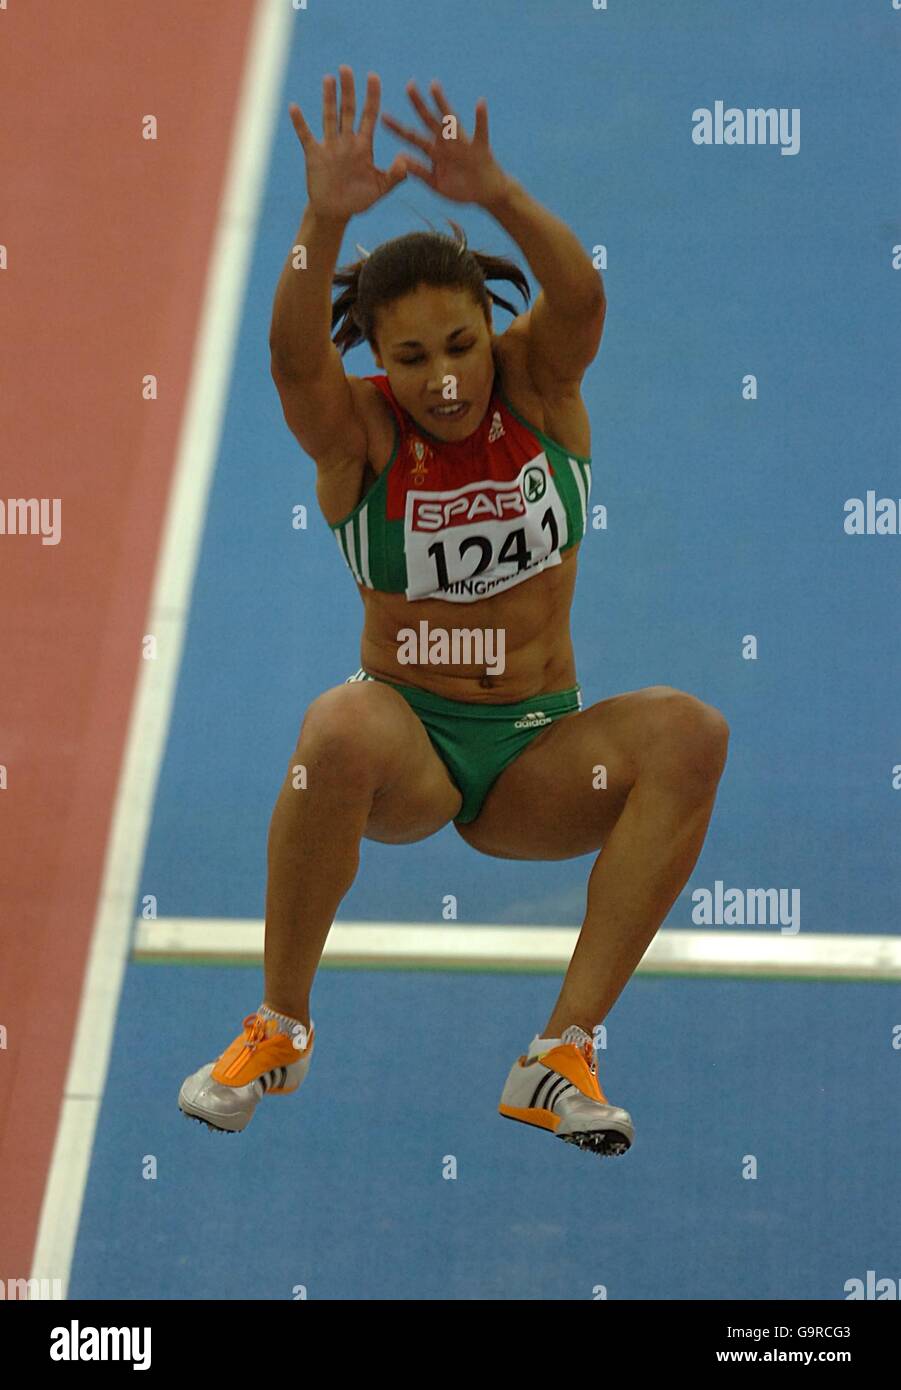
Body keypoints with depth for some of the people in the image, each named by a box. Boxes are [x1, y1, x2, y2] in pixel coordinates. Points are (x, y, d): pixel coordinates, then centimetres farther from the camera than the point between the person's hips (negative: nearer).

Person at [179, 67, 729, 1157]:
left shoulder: (538, 386, -2)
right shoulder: (357, 430, -6)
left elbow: (581, 298, -24)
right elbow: (294, 355, -28)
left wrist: (497, 196, -43)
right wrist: (325, 221, -47)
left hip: (540, 752, 2)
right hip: (409, 747, -2)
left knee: (687, 731, -28)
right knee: (341, 727, -38)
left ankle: (563, 1050, -25)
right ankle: (281, 1030, -17)